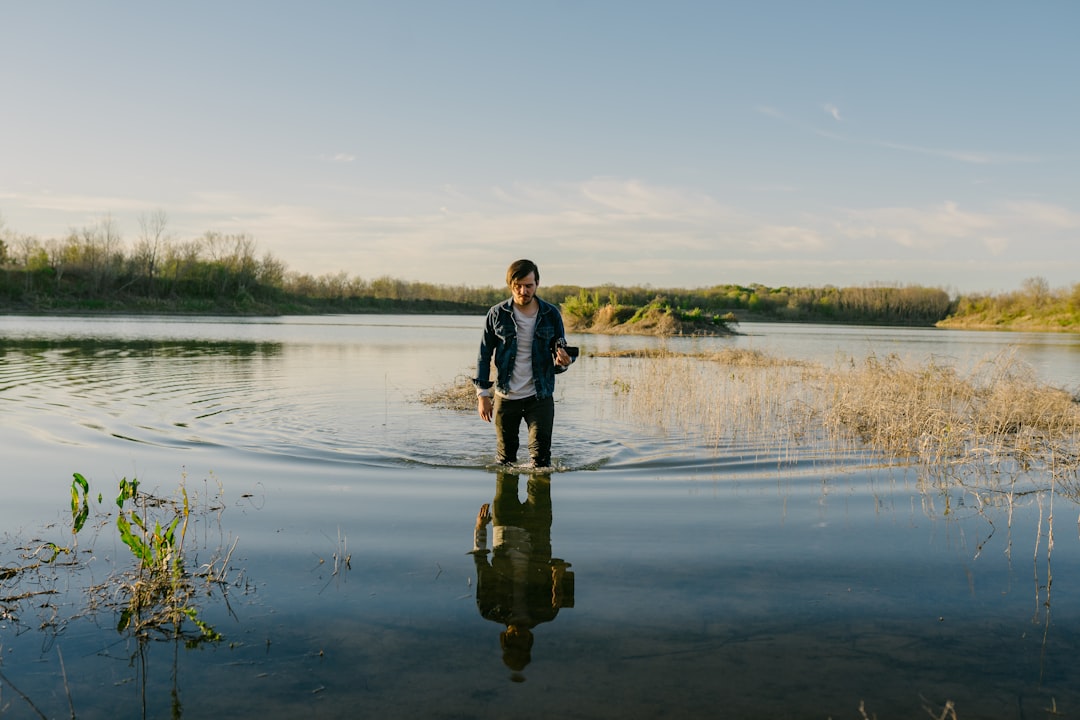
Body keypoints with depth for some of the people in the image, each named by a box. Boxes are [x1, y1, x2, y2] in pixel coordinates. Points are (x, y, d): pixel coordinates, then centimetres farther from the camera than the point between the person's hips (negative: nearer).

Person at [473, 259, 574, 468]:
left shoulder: (551, 314, -2)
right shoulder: (497, 314, -3)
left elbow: (560, 352, 6)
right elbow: (484, 354, 3)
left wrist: (563, 362, -19)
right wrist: (482, 393, -1)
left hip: (540, 397, 0)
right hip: (505, 397, 1)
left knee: (541, 456, -4)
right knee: (505, 459, 12)